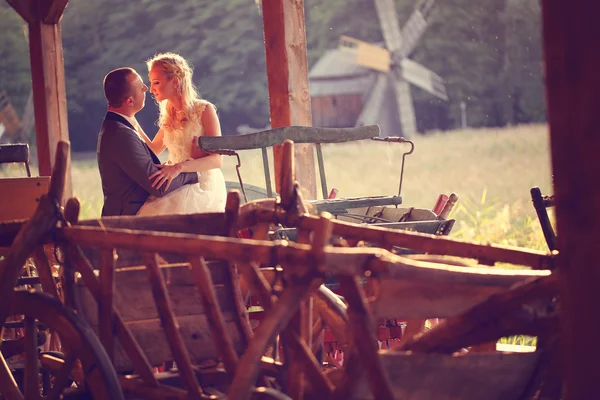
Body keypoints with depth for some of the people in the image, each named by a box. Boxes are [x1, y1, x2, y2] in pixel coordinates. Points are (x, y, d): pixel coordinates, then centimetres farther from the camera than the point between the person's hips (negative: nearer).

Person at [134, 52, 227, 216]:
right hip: (180, 188, 6)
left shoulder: (204, 110, -5)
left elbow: (216, 159, -12)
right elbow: (153, 149, 24)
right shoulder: (169, 115, 15)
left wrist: (179, 167, -28)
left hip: (204, 188, -6)